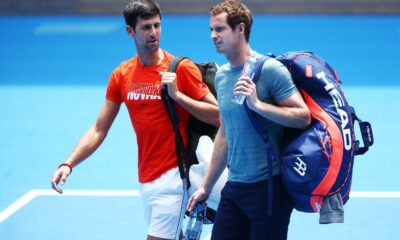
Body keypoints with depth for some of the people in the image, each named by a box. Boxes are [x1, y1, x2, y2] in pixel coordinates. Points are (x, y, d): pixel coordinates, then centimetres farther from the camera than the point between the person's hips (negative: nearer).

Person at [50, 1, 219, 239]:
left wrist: (177, 94, -20)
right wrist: (68, 164, -4)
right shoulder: (121, 75, 5)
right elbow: (99, 130, 7)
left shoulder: (181, 69, -8)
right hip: (145, 178, 5)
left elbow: (217, 116, -11)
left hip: (172, 175, -5)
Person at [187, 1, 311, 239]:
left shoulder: (269, 69, -10)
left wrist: (257, 104, -25)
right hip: (234, 188, 7)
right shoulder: (221, 76, 11)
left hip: (269, 186, -7)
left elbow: (304, 116, -15)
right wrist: (206, 186, 21)